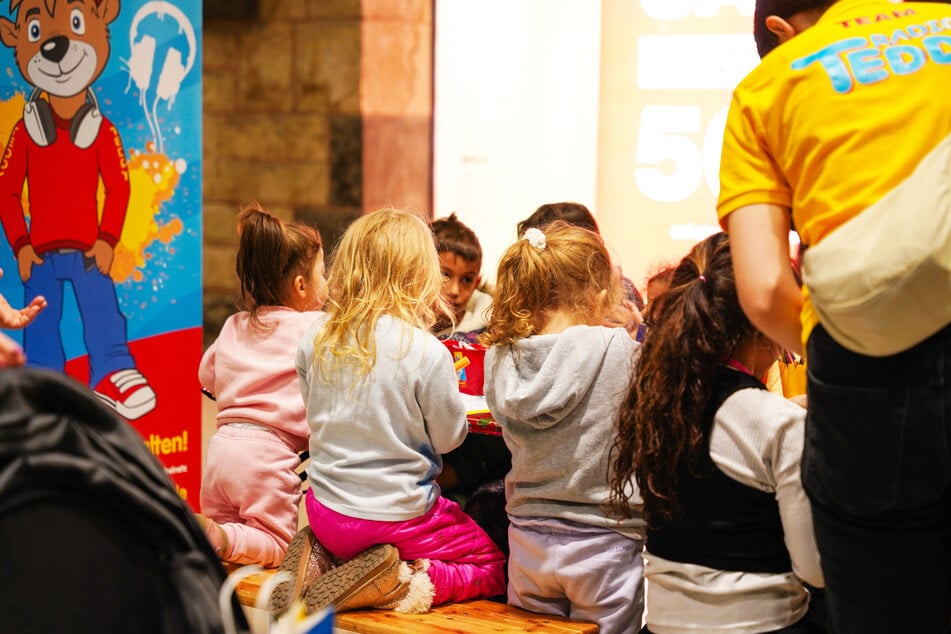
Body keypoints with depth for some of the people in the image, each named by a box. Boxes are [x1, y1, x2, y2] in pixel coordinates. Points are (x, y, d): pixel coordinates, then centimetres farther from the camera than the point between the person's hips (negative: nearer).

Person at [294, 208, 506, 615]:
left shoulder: (316, 339, -7)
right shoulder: (427, 352, -21)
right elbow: (449, 437, -7)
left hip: (326, 511, 5)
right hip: (397, 516, -5)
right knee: (494, 566, 14)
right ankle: (409, 583, -12)